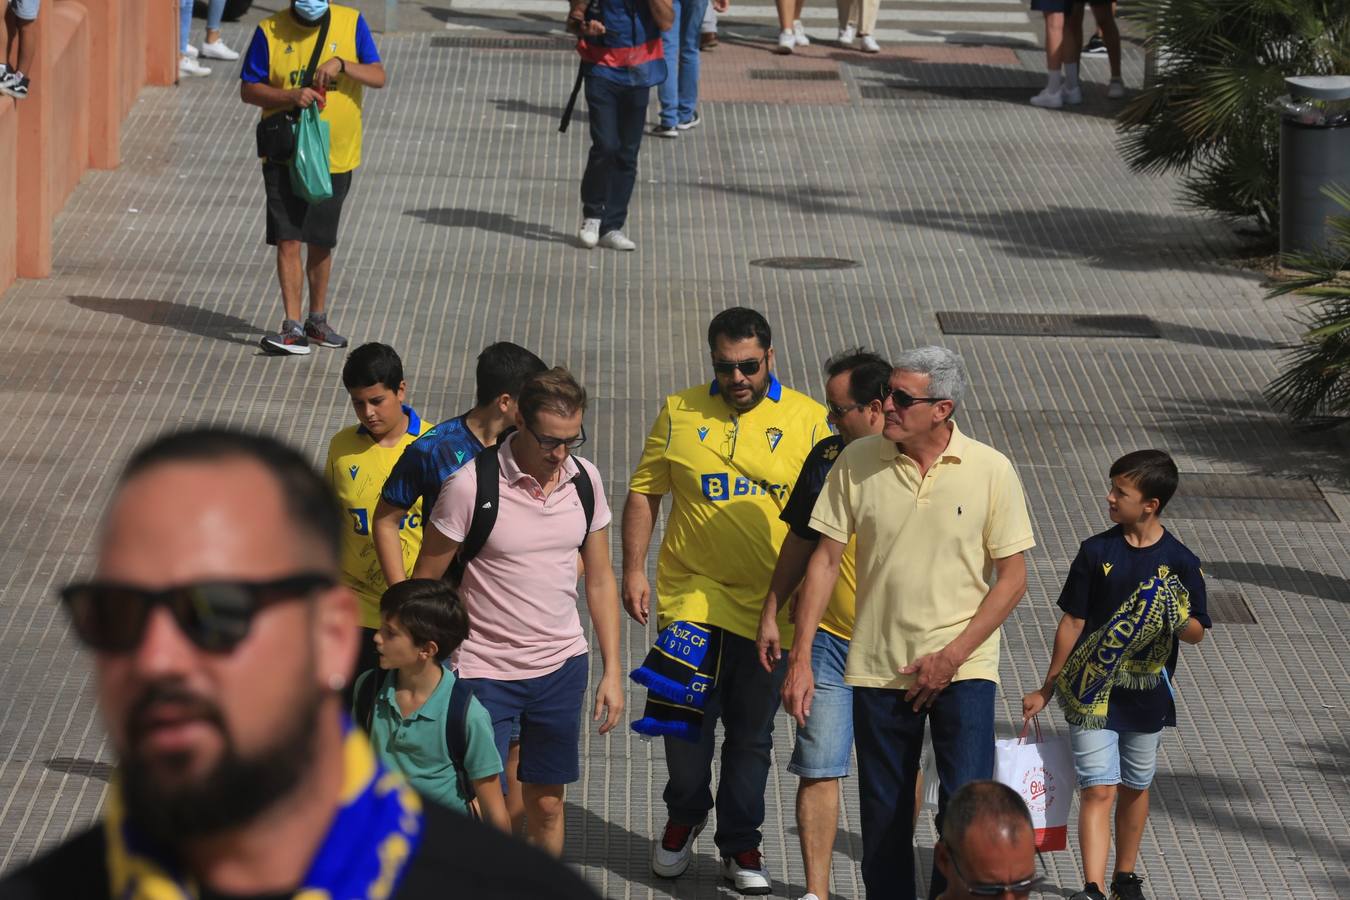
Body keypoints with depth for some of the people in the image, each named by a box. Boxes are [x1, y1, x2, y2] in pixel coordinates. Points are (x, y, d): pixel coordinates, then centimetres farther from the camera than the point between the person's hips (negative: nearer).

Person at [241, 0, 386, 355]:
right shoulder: (270, 31, -5)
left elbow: (378, 77, -4)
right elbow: (248, 89, -3)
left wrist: (341, 64, -22)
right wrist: (291, 96, -20)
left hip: (335, 155, 2)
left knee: (321, 243, 13)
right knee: (288, 241, -9)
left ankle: (317, 321, 29)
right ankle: (293, 329, -8)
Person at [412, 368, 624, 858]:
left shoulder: (585, 479, -1)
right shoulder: (471, 485, -17)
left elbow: (600, 579, 9)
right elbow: (425, 582, -9)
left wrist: (612, 670, 6)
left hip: (562, 666, 4)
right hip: (485, 669, -4)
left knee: (547, 803, 12)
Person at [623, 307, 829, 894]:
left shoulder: (808, 420, -1)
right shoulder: (680, 414, 3)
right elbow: (644, 493, 10)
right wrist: (634, 570, 2)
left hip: (771, 605, 0)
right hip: (691, 597, 0)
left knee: (752, 735, 8)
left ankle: (740, 845, 23)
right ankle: (684, 819, 26)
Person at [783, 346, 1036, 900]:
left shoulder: (990, 470, -7)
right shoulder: (858, 462, -3)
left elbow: (1012, 576, -3)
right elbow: (825, 559, 2)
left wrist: (953, 656, -10)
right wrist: (801, 658, -3)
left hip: (962, 668, -2)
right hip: (877, 668, 2)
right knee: (884, 820, 8)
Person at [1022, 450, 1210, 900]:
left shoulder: (1180, 562, -5)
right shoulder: (1097, 552, -4)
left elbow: (1197, 633, 1)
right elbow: (1072, 622, 2)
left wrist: (1177, 618, -23)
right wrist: (1047, 689, 6)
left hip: (1147, 696, 1)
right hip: (1092, 691, -1)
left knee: (1134, 787, 16)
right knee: (1098, 790, -9)